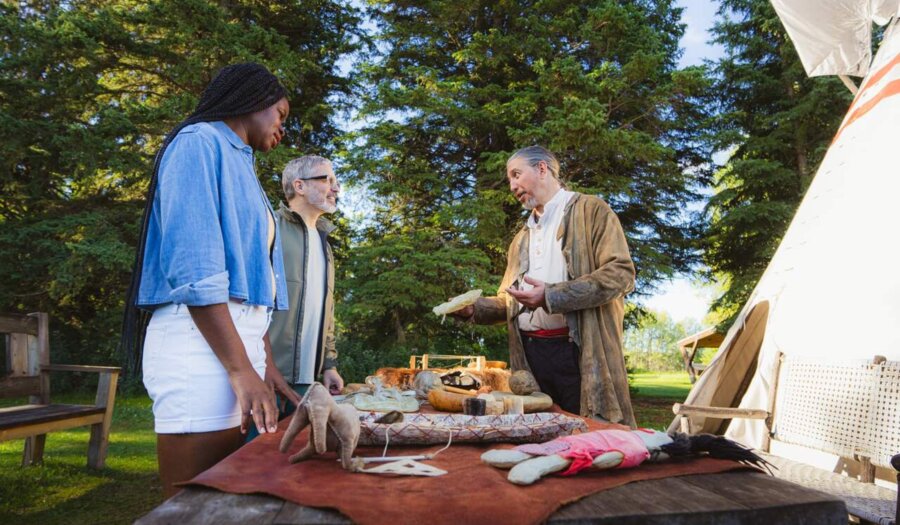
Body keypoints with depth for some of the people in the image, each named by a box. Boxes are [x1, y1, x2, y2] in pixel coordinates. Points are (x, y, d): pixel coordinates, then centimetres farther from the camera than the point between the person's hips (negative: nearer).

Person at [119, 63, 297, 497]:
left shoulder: (239, 164, 24)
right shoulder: (200, 142, -2)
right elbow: (193, 266, -15)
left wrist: (263, 361, 15)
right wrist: (241, 368, -18)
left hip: (239, 339, 9)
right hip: (202, 342, -9)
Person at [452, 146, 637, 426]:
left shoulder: (591, 210, 2)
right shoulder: (521, 238, 23)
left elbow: (620, 273, -10)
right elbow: (509, 300, 25)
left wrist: (552, 296, -18)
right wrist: (474, 308, 5)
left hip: (582, 353, -6)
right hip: (528, 355, 6)